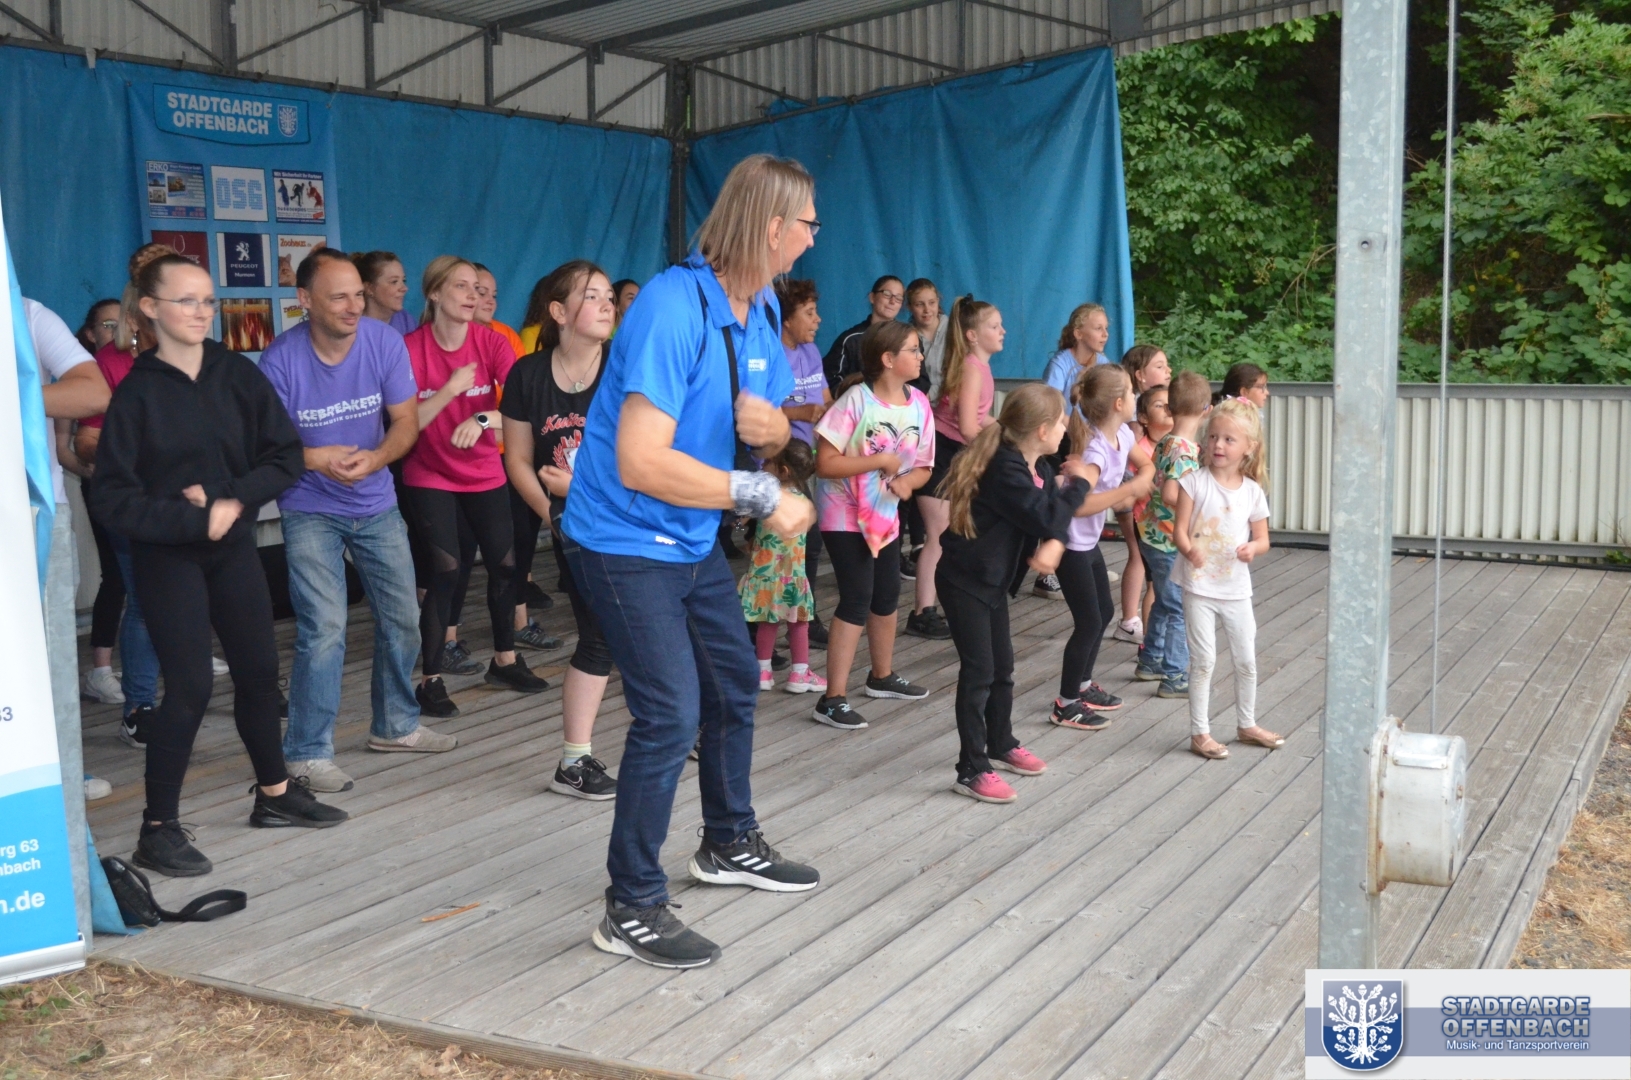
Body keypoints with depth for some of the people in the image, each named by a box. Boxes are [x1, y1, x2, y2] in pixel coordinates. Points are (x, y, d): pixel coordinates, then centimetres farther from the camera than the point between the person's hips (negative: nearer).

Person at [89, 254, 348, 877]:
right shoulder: (137, 392, -11)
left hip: (234, 547, 5)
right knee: (190, 687, -8)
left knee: (259, 670, 13)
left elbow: (285, 456, -2)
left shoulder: (238, 375, -1)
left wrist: (231, 499, -16)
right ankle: (158, 830, 5)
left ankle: (275, 794, 31)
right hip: (167, 557, -5)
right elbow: (113, 500, -13)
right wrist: (193, 521, -21)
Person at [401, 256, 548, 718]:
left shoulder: (491, 342, -9)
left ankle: (505, 661, 26)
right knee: (445, 571, -10)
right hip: (429, 478, -3)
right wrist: (449, 390, -28)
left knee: (505, 563, 6)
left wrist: (482, 419, -37)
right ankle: (431, 680, 0)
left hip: (485, 474, 3)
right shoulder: (411, 348, -14)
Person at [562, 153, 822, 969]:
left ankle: (729, 845, 41)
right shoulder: (673, 307, -26)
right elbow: (641, 462, -33)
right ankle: (632, 910, 0)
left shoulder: (760, 309, 2)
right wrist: (760, 497, -27)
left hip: (694, 539, 10)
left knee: (734, 686, 20)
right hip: (625, 542, -9)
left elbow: (774, 428, 11)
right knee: (670, 713, -14)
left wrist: (771, 426, -14)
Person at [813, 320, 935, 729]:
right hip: (845, 514, -7)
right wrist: (880, 460, -26)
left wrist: (906, 481, -17)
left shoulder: (919, 403, -4)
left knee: (887, 595, 19)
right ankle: (833, 700, -7)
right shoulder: (856, 399, -21)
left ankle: (882, 676, 40)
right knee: (857, 598, -12)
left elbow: (923, 467, 5)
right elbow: (825, 463, -24)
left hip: (886, 514, 7)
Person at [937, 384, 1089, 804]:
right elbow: (1046, 517, -28)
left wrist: (1054, 545, -20)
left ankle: (1001, 745, 37)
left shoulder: (1037, 466, 5)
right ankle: (972, 771, 1)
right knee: (979, 672, -6)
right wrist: (1078, 483, -12)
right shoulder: (1005, 471, -25)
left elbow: (1057, 514, 2)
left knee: (1002, 667, 18)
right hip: (964, 580, -9)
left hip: (993, 580, 9)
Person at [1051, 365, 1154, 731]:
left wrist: (1140, 481, -9)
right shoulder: (1095, 450, -29)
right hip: (1071, 544, -9)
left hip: (1089, 542, 9)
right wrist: (1129, 489, -36)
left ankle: (1083, 685, 36)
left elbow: (1146, 465, 15)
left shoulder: (1121, 434, -3)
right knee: (1089, 622, -3)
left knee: (1104, 612, 19)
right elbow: (1078, 504, -42)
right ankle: (1065, 705, 10)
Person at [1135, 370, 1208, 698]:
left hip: (1153, 536, 9)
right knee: (1181, 610, 1)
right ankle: (1174, 677, 8)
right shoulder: (1186, 451, -21)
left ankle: (1150, 662, 33)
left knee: (1164, 603, 22)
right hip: (1171, 543, -9)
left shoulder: (1164, 443, 5)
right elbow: (1171, 495, -32)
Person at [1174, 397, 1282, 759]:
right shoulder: (1195, 482, -8)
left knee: (1246, 660, 14)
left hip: (1236, 589, 4)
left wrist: (1253, 548, -16)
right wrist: (1189, 551, -33)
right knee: (1203, 660, -2)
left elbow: (1263, 538, 7)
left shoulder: (1252, 491, 1)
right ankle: (1199, 732, 10)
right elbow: (1179, 529, -12)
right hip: (1199, 587, -4)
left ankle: (1246, 725, 33)